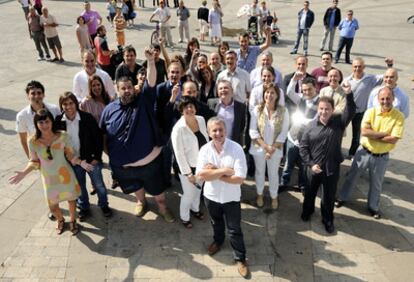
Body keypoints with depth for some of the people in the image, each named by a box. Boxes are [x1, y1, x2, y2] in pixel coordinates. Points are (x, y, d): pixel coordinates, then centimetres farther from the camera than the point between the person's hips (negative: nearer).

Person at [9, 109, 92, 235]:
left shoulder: (62, 136, -19)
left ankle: (73, 221, 45)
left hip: (66, 175, -1)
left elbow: (70, 155, -8)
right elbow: (34, 161, -4)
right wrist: (23, 173, -16)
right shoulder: (33, 142, -16)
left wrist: (81, 163, -23)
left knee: (71, 199, 15)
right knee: (52, 206, 15)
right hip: (49, 179, 1)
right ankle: (60, 220, 50)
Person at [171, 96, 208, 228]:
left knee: (198, 189, 27)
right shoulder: (178, 128, -25)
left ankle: (195, 209, 55)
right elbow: (179, 153, -21)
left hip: (202, 164, 6)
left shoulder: (201, 120, -8)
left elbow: (206, 140, 4)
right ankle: (184, 217, 41)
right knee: (189, 194, 12)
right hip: (188, 167, -5)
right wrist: (188, 173, -18)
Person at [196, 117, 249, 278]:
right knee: (216, 223, 29)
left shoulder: (236, 149, -22)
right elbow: (201, 175, -23)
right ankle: (218, 241, 58)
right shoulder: (205, 149, -14)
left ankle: (240, 259, 32)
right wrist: (224, 170, -28)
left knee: (234, 230, 11)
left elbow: (240, 178, -27)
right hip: (211, 196, 3)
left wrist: (214, 173, -23)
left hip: (231, 198, -3)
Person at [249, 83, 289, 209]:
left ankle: (274, 197, 38)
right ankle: (259, 195, 41)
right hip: (259, 148, 1)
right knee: (259, 172, 19)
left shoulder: (283, 111, -10)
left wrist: (272, 149, -15)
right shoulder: (257, 109, -10)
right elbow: (252, 131, -11)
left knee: (273, 173, 16)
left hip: (275, 149, -1)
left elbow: (283, 133, -9)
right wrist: (265, 146, -18)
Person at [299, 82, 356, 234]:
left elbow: (351, 112, -26)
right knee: (310, 192, 21)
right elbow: (303, 147, -4)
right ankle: (307, 211, 49)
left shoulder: (339, 122, -7)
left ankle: (328, 219, 37)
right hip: (314, 167, 1)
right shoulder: (311, 126, -7)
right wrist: (310, 164, -12)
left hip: (332, 167, -1)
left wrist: (349, 94, -41)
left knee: (329, 196, 14)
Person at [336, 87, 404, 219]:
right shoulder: (370, 111, -11)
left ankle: (373, 207, 39)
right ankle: (343, 197, 38)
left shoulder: (399, 116, -13)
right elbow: (364, 131, -23)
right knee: (351, 176, 16)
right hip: (364, 152, 1)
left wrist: (372, 135, -19)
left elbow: (393, 139, -21)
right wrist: (384, 134, -24)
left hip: (382, 157, 0)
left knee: (376, 184, 18)